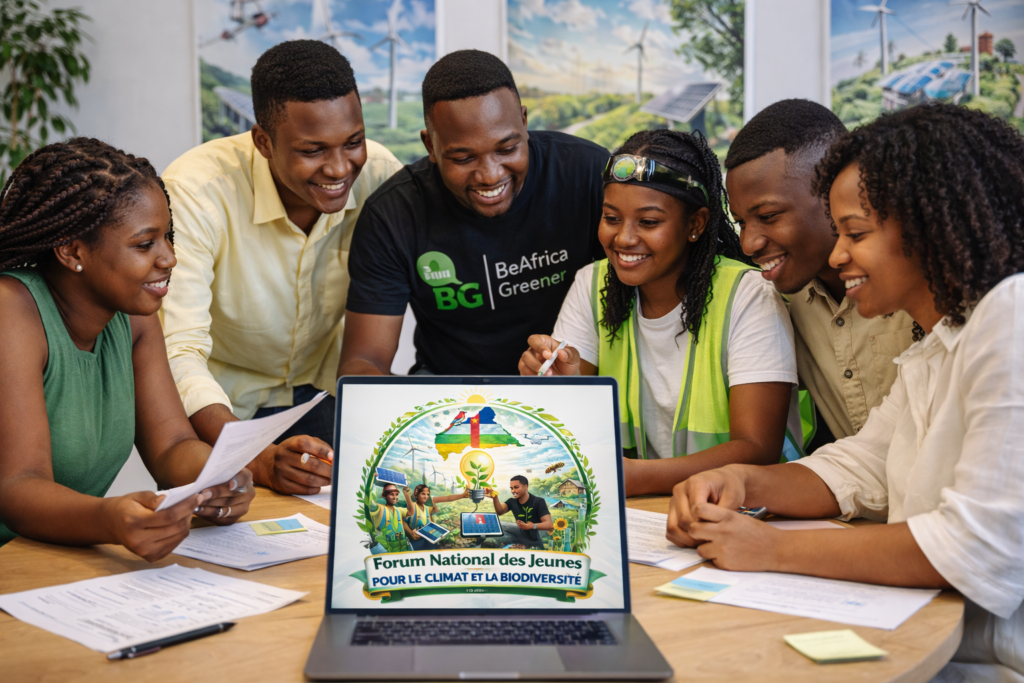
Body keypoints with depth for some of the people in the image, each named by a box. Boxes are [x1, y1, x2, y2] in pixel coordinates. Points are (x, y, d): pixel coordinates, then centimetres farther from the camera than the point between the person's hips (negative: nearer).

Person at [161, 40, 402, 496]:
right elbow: (177, 353, -32)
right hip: (219, 407, -2)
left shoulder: (379, 174, -17)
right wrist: (258, 459, -48)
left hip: (320, 392, 3)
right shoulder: (196, 191, -26)